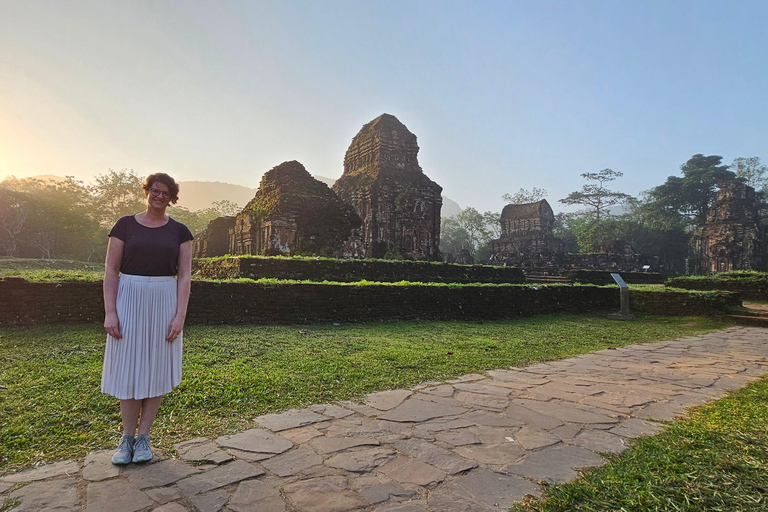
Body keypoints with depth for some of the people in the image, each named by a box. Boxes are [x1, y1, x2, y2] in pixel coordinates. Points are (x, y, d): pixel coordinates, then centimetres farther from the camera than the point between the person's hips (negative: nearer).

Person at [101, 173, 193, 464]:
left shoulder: (179, 232, 4)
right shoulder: (125, 225, 4)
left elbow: (184, 277, 0)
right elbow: (111, 271, 1)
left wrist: (180, 316, -8)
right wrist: (110, 312, -8)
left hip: (163, 303, 1)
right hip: (128, 301, 0)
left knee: (157, 369, 5)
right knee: (128, 368, 5)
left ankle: (143, 437, 19)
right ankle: (127, 437, 21)